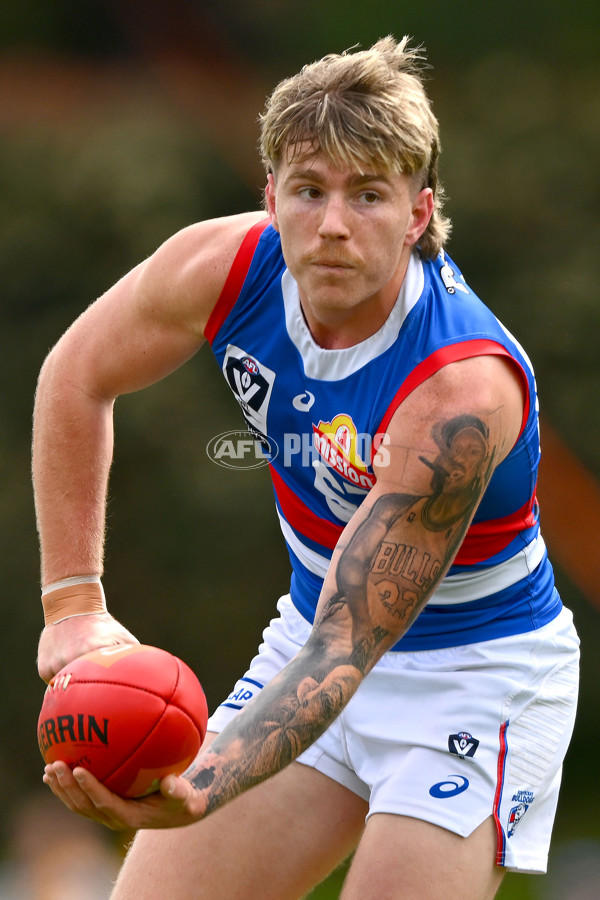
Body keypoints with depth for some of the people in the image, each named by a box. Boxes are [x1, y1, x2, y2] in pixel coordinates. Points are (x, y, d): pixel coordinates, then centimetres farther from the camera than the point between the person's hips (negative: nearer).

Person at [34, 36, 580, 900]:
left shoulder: (463, 392, -33)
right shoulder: (224, 266, -17)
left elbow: (346, 651, -34)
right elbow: (77, 377, 2)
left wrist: (199, 792, -48)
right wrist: (75, 600, -5)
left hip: (475, 671, -5)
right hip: (314, 629, 5)